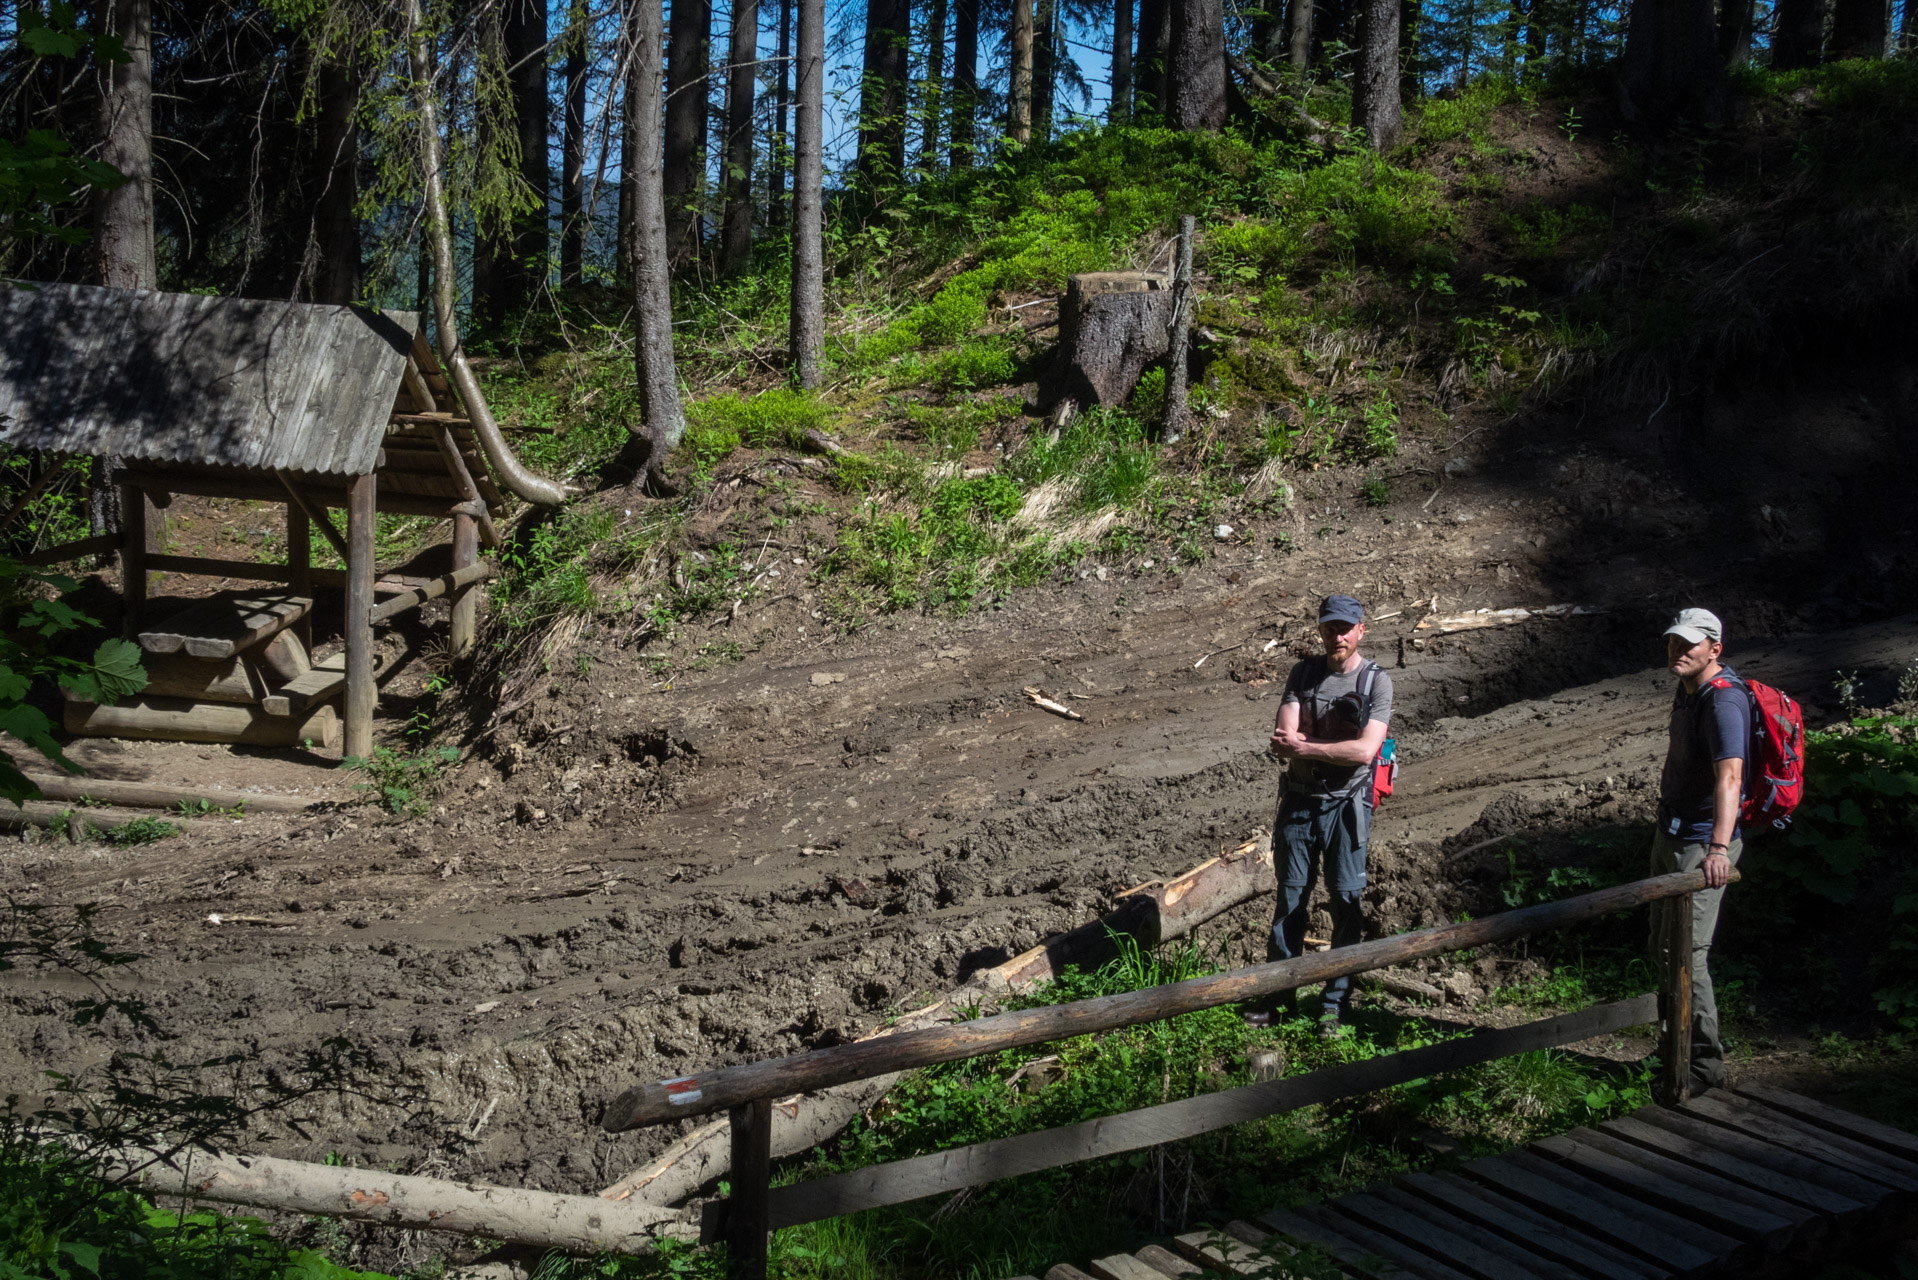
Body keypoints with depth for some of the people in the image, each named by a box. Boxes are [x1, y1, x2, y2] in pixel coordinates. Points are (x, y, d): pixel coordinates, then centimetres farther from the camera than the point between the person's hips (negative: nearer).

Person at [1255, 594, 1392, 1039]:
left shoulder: (1376, 681, -5)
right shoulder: (1303, 674, 4)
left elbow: (1365, 751, -17)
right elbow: (1283, 742, -7)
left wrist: (1304, 745, -16)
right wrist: (1337, 746, -20)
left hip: (1346, 805, -3)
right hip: (1298, 801, 3)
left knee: (1346, 901, 2)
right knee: (1290, 897, 8)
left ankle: (1336, 1001, 12)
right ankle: (1279, 989, 19)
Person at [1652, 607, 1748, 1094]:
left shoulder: (1724, 700, -21)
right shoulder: (1688, 689, 9)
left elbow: (1729, 775, -35)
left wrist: (1718, 846, -46)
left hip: (1702, 843, -10)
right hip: (1670, 835, 10)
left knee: (1686, 952, -10)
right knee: (1662, 947, 15)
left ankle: (1705, 1063, 0)